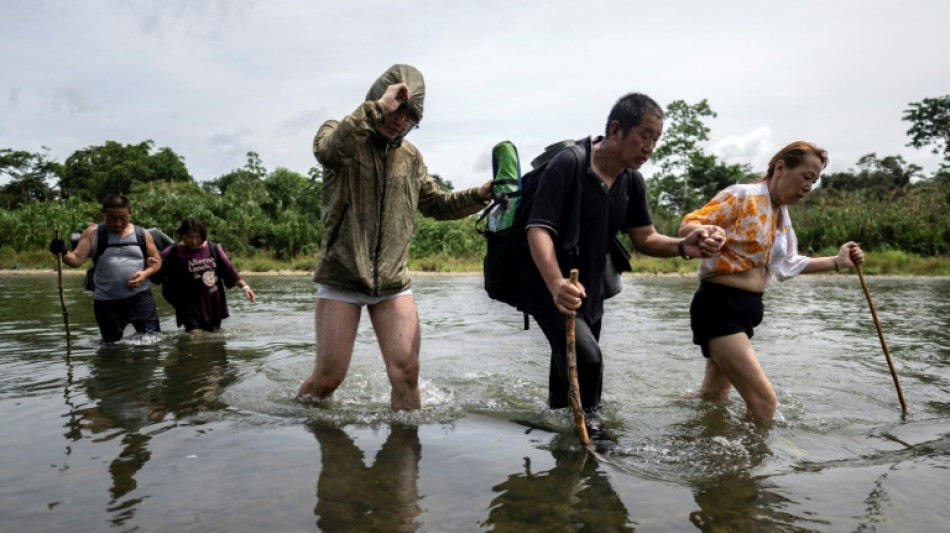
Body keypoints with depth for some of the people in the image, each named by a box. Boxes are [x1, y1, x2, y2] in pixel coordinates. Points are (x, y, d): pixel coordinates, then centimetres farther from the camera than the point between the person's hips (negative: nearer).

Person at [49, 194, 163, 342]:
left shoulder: (142, 234, 5)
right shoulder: (92, 234, 2)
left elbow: (156, 260, 11)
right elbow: (77, 259, -5)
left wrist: (145, 273, -9)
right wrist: (63, 253, -27)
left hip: (139, 296, 0)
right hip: (106, 301, 1)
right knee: (112, 344, 12)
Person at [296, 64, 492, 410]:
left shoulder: (410, 157, 13)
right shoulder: (341, 136, -2)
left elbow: (436, 204, 19)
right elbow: (327, 148, -27)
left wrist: (479, 196, 4)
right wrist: (378, 107, -31)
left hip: (393, 282, 4)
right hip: (341, 278, -3)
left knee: (405, 372, -5)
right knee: (328, 376, 2)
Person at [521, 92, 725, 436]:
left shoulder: (632, 181, 2)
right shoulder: (568, 165, -20)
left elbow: (644, 238, 5)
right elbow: (538, 230, -26)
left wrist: (684, 246, -17)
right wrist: (556, 285, -43)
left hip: (589, 292, 7)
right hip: (549, 287, -7)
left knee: (570, 374, 16)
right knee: (587, 357, -25)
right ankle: (587, 427, -3)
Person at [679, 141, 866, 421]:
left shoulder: (781, 214, 14)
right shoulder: (742, 196, -11)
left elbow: (788, 264, 24)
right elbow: (688, 226, -18)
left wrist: (837, 262, 15)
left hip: (746, 308, 9)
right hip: (719, 305, -9)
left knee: (714, 396, 18)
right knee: (764, 400, -13)